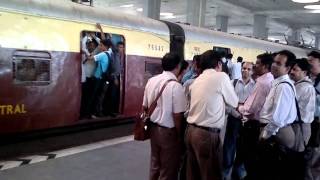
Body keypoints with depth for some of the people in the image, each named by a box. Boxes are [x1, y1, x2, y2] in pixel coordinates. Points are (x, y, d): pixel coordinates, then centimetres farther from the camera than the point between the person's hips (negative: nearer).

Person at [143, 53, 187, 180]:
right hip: (168, 131, -7)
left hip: (153, 128, 7)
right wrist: (179, 134, -6)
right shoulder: (175, 85, -19)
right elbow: (177, 115, -20)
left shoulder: (151, 81, 2)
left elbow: (145, 107, 8)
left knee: (155, 165, 21)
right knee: (168, 169, 9)